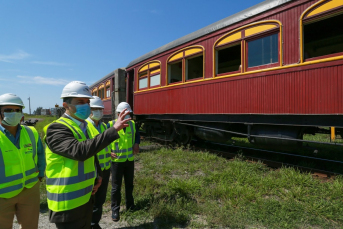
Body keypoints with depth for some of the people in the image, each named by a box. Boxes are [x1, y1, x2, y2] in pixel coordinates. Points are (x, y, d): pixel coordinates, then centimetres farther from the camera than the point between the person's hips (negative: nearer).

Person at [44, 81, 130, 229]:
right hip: (67, 202, -8)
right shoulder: (56, 129, -19)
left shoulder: (85, 126, 7)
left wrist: (98, 175, 4)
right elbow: (79, 151, -36)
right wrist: (113, 130, -39)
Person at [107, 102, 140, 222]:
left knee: (129, 184, 19)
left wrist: (136, 143, 0)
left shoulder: (132, 124, 1)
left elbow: (136, 134, 18)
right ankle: (115, 210, 25)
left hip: (130, 160, 5)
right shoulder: (111, 124, -13)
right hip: (117, 161, -4)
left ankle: (130, 205, 38)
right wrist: (109, 152, -18)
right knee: (116, 186, 7)